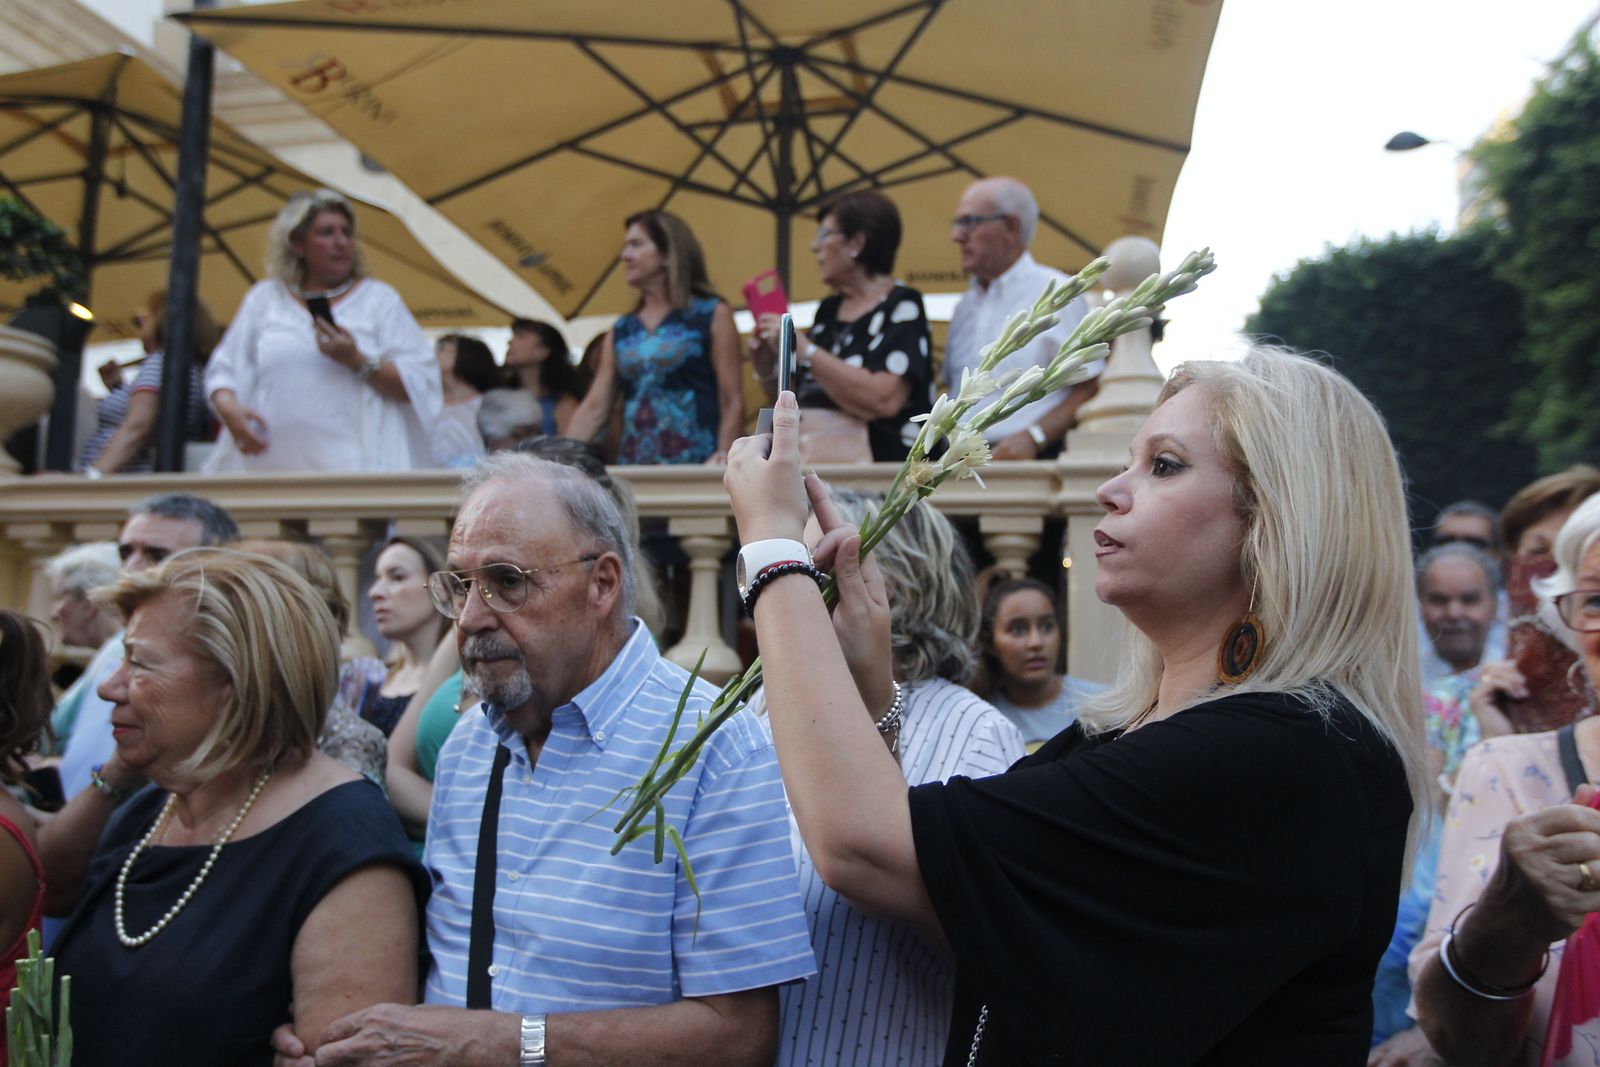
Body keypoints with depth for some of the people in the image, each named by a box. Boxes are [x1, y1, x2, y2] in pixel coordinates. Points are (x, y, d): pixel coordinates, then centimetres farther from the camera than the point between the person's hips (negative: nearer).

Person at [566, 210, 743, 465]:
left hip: (695, 470, -4)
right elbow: (593, 409, 11)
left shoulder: (711, 315, 4)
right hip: (633, 472, 4)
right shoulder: (621, 331, 15)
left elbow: (732, 402, -2)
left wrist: (723, 455, -15)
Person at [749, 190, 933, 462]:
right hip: (805, 463, 6)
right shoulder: (828, 310, 16)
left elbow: (884, 400, -18)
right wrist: (768, 373, 4)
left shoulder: (902, 306, -2)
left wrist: (804, 349, -16)